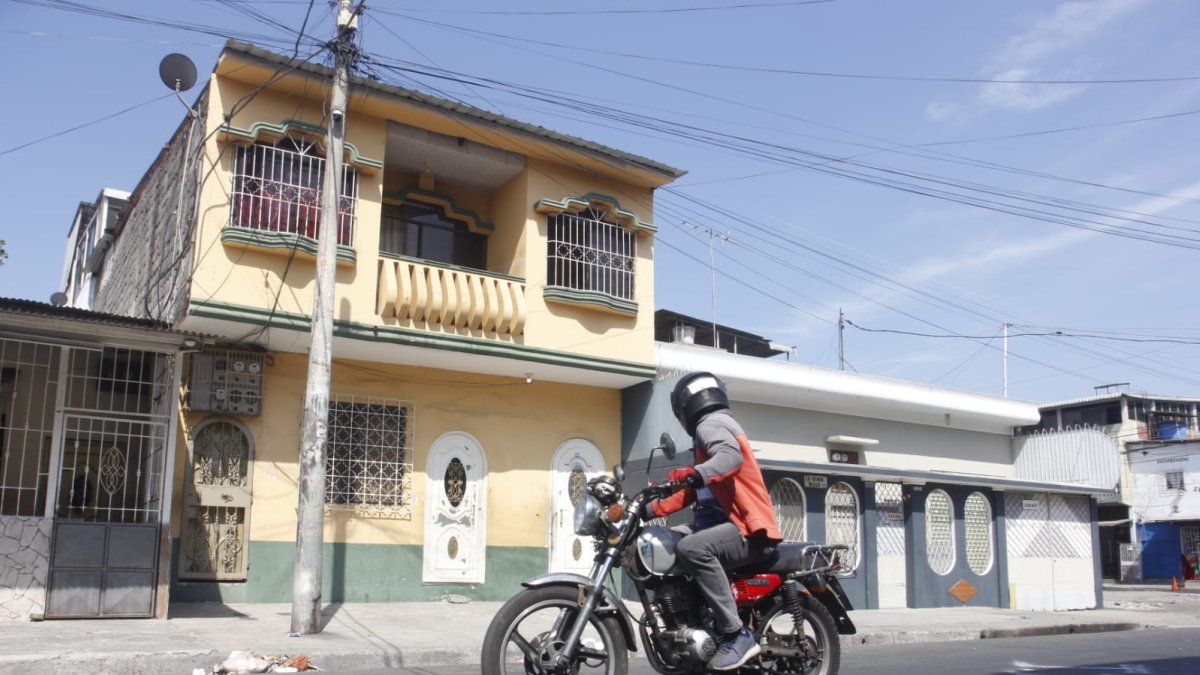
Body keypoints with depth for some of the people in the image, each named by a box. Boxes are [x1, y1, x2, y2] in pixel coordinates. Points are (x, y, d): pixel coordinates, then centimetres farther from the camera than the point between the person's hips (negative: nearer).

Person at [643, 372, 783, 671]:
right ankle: (715, 627, 19)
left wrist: (696, 474, -47)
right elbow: (692, 493, 25)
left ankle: (737, 635, -29)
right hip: (745, 525, 11)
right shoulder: (716, 426, 25)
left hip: (751, 530, -11)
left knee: (691, 548, -34)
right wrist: (651, 509, 20)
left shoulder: (710, 424, -7)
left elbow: (732, 456, -31)